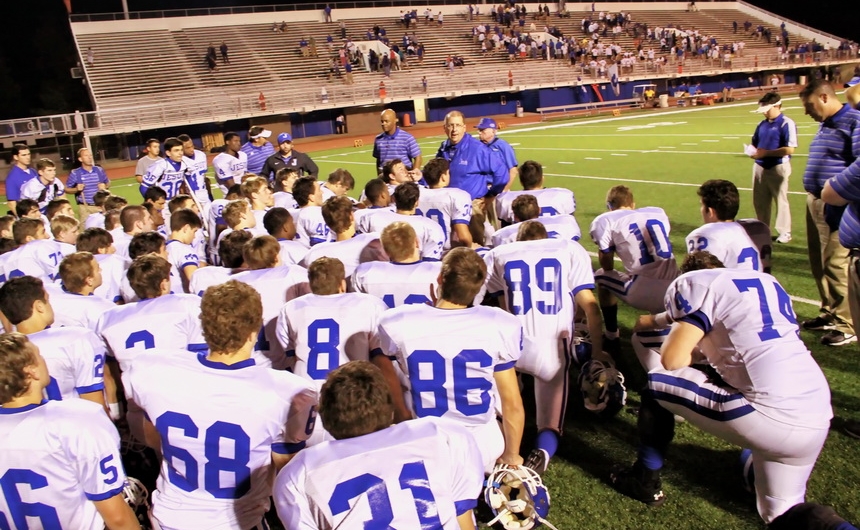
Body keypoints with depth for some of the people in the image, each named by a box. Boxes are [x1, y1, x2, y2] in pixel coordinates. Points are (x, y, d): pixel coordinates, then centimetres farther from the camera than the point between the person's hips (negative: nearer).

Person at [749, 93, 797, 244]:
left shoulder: (787, 123, -13)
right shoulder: (762, 124, 11)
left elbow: (789, 149, -19)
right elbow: (754, 142, 20)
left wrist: (766, 153, -21)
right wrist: (752, 150, -4)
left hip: (778, 167, -7)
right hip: (759, 167, 7)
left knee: (781, 200, 2)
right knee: (759, 201, 14)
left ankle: (784, 232, 13)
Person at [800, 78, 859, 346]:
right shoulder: (824, 124, 17)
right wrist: (813, 189, 14)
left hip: (835, 204, -10)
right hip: (815, 201, 10)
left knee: (836, 264, -8)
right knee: (819, 262, 15)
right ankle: (829, 314, 28)